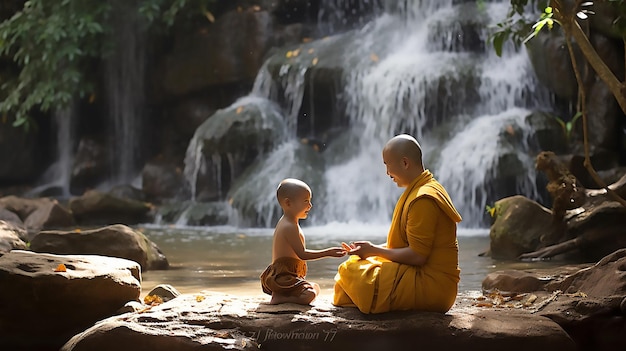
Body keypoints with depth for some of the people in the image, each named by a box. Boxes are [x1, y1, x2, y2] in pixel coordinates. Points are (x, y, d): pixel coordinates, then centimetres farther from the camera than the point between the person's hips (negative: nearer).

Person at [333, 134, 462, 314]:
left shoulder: (423, 199, -19)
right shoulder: (422, 189, 15)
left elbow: (417, 256, -22)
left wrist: (375, 250, -10)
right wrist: (374, 248, 10)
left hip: (430, 284, -11)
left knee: (350, 270, -18)